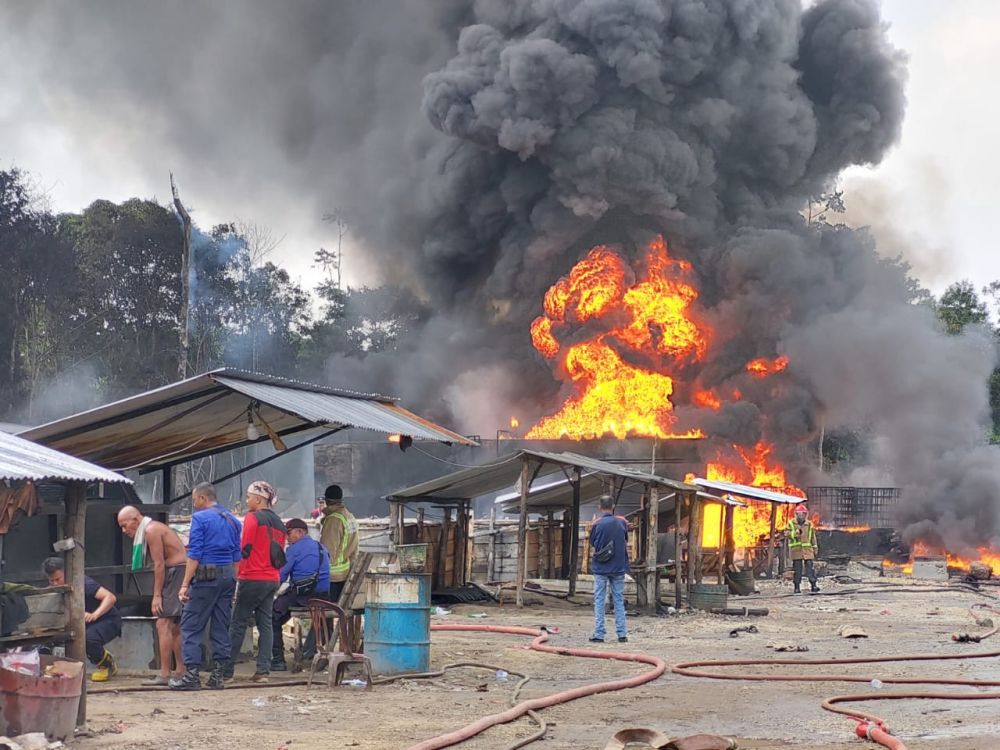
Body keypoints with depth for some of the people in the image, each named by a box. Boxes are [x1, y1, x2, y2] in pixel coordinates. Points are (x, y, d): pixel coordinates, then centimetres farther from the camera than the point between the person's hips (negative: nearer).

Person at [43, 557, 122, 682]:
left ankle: (108, 664, -3)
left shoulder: (82, 583, -23)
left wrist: (94, 615, -47)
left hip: (108, 620, -8)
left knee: (88, 638, -37)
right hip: (85, 624, 8)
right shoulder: (53, 590, -3)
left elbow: (111, 597, -32)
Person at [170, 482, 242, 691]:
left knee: (190, 625, -2)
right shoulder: (232, 520, 14)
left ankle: (192, 675, -7)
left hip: (206, 575, -7)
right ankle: (218, 675, 8)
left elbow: (194, 555, -12)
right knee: (221, 627, 8)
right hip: (228, 576, 7)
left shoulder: (200, 518, -7)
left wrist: (185, 584, -12)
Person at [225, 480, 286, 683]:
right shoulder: (278, 523, 15)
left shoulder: (253, 518, -8)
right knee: (266, 624, 6)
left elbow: (245, 548, -11)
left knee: (238, 623, -2)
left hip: (253, 578, -7)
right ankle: (263, 670, 1)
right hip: (273, 579, 7)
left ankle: (227, 670, -2)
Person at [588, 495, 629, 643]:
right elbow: (626, 543, 8)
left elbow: (592, 548, 0)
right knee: (619, 600, 9)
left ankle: (599, 634, 1)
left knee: (599, 601, 4)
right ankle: (622, 634, 8)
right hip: (619, 568, 2)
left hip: (600, 568, -2)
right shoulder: (622, 522, -2)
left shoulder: (596, 524, -8)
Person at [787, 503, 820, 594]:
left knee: (810, 567, -5)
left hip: (807, 549, 1)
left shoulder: (809, 524, 12)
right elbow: (787, 534, -1)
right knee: (797, 569, 0)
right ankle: (797, 587, 5)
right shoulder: (791, 523, 6)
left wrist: (815, 548, 16)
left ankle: (813, 585, -2)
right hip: (796, 549, -1)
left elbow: (813, 537, 17)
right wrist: (795, 533, -17)